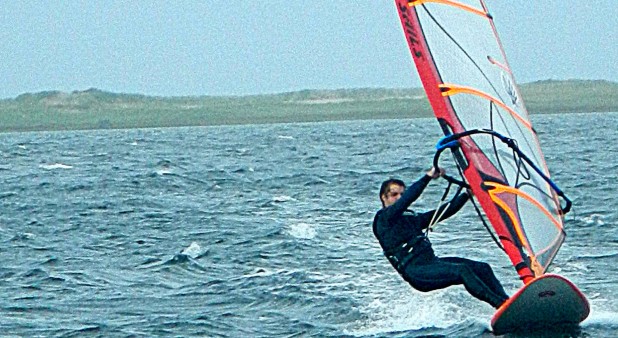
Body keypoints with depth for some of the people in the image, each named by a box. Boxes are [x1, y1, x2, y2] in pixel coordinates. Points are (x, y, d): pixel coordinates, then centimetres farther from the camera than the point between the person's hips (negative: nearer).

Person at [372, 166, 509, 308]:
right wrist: (428, 177, -18)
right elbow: (406, 199, -15)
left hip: (432, 261, 9)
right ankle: (502, 306, -32)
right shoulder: (384, 219, 0)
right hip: (416, 272, -9)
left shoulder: (411, 217, 26)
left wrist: (467, 194, 16)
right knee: (462, 270, -28)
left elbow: (443, 212, 25)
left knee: (482, 268, -6)